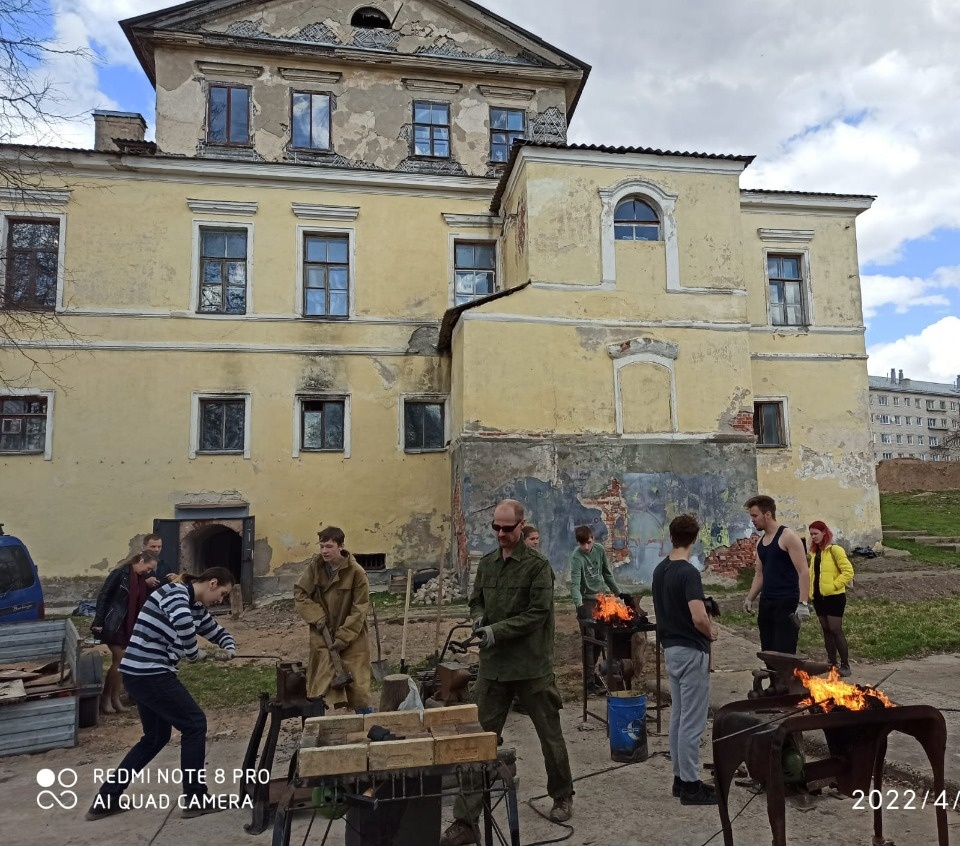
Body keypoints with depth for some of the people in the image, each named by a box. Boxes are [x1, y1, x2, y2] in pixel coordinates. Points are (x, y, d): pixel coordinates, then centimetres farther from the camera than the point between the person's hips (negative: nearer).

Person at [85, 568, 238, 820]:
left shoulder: (196, 607, 12)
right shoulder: (176, 593, -16)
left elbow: (219, 632, 23)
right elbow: (182, 621, -39)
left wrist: (229, 648, 0)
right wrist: (194, 653, -22)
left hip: (143, 674, 10)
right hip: (149, 674, -10)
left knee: (156, 736, 21)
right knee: (194, 724, 0)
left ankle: (105, 800, 30)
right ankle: (195, 799, 10)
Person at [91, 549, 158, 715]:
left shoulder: (140, 579, 8)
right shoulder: (120, 573, -14)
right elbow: (103, 596, -15)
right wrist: (98, 622, -17)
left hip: (127, 625, 7)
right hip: (112, 624, -7)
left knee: (120, 660, 9)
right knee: (119, 659, -7)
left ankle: (115, 698, 17)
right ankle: (105, 698, 7)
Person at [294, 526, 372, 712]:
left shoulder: (356, 572, -16)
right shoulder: (315, 566, -6)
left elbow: (360, 609, -13)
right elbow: (299, 593, 2)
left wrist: (344, 637, -16)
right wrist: (317, 617, -10)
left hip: (351, 637, -3)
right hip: (322, 635, 3)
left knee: (356, 683, 3)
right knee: (320, 682, 8)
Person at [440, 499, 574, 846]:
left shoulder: (537, 565, -11)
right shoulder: (486, 563, 7)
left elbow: (538, 612, -16)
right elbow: (476, 600, 17)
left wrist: (497, 630, -22)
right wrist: (479, 619, -6)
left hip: (532, 666, -4)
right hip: (492, 665, 4)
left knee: (550, 735, 15)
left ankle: (562, 796, 39)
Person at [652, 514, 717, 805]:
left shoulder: (659, 570, 7)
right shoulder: (688, 572, -21)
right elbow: (699, 618, -27)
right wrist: (711, 633, -7)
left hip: (670, 648, 9)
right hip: (691, 651, -9)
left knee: (678, 716, 15)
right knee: (692, 720, -1)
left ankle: (680, 777, 23)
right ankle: (690, 785, 7)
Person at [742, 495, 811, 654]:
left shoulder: (788, 536, -9)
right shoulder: (761, 542, 14)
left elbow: (803, 571, -14)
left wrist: (803, 603, -22)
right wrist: (749, 598, 9)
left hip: (787, 603, -7)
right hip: (766, 603, 8)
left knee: (784, 655, -9)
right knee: (768, 653, 9)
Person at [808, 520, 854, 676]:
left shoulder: (835, 550, -12)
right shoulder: (814, 551, 10)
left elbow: (848, 571, -16)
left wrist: (834, 585, -17)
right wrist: (812, 588, 8)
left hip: (834, 597, -7)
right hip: (819, 597, 7)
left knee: (836, 630, -4)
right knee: (826, 630, 12)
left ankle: (845, 665, 6)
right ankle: (832, 663, 20)